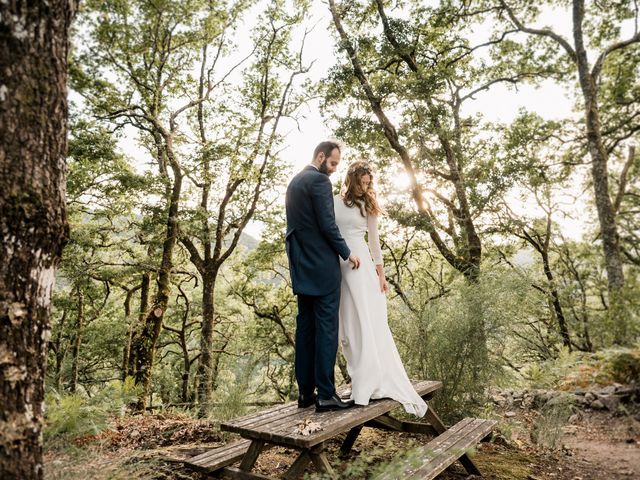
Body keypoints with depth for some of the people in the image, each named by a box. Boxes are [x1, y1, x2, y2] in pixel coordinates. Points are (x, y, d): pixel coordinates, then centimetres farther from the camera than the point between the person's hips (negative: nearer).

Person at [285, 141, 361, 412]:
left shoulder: (295, 181, 18)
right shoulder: (319, 180, -11)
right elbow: (327, 225, -16)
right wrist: (347, 254, -5)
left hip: (301, 267, 9)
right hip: (322, 266, -9)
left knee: (305, 327, 10)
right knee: (326, 328, -4)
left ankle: (305, 392, 15)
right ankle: (325, 394, 0)